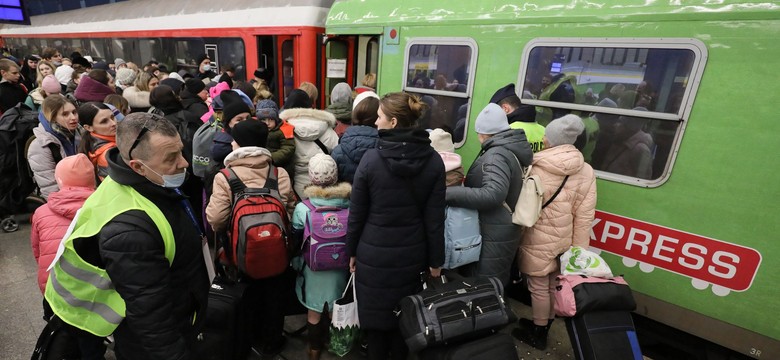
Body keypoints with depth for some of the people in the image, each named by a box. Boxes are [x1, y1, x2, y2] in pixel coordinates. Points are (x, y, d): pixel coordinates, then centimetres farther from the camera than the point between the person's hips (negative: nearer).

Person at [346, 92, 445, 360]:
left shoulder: (371, 159, -15)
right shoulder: (433, 161, -8)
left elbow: (356, 213, -8)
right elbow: (435, 217, -6)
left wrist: (351, 251, 7)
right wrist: (435, 259, 5)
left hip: (374, 252, -2)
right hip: (412, 253, 3)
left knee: (375, 315, 18)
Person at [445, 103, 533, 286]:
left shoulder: (497, 154, -20)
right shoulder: (511, 149, 10)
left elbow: (493, 194, -34)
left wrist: (448, 193, -33)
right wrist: (469, 181, 15)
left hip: (493, 235, -10)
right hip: (502, 230, 10)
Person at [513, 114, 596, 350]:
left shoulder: (535, 170, -18)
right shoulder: (586, 172, -5)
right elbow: (585, 215, -4)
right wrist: (578, 248, 4)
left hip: (539, 241, -5)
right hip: (565, 240, 6)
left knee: (539, 288, 11)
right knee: (555, 285, 20)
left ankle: (538, 335, 29)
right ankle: (543, 327, 40)